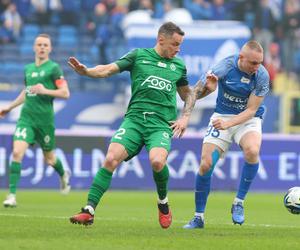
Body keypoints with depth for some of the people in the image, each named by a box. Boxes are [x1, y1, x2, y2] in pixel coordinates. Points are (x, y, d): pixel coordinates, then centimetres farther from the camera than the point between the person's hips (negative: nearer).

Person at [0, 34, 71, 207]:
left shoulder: (53, 68, -3)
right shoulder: (28, 68, 13)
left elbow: (65, 93, -8)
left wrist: (46, 90, -19)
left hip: (45, 119, -3)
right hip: (26, 117, 3)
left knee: (49, 158, 11)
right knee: (17, 152, -16)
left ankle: (64, 175, 46)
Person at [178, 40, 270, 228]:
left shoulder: (262, 75, -18)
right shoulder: (225, 66, -19)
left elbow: (251, 110, -15)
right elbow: (196, 91, -12)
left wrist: (228, 123, -29)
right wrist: (185, 117, -23)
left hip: (248, 120, -1)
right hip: (222, 116, 1)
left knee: (252, 150, -33)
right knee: (206, 165, -10)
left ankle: (239, 203, -15)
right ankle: (199, 218, 8)